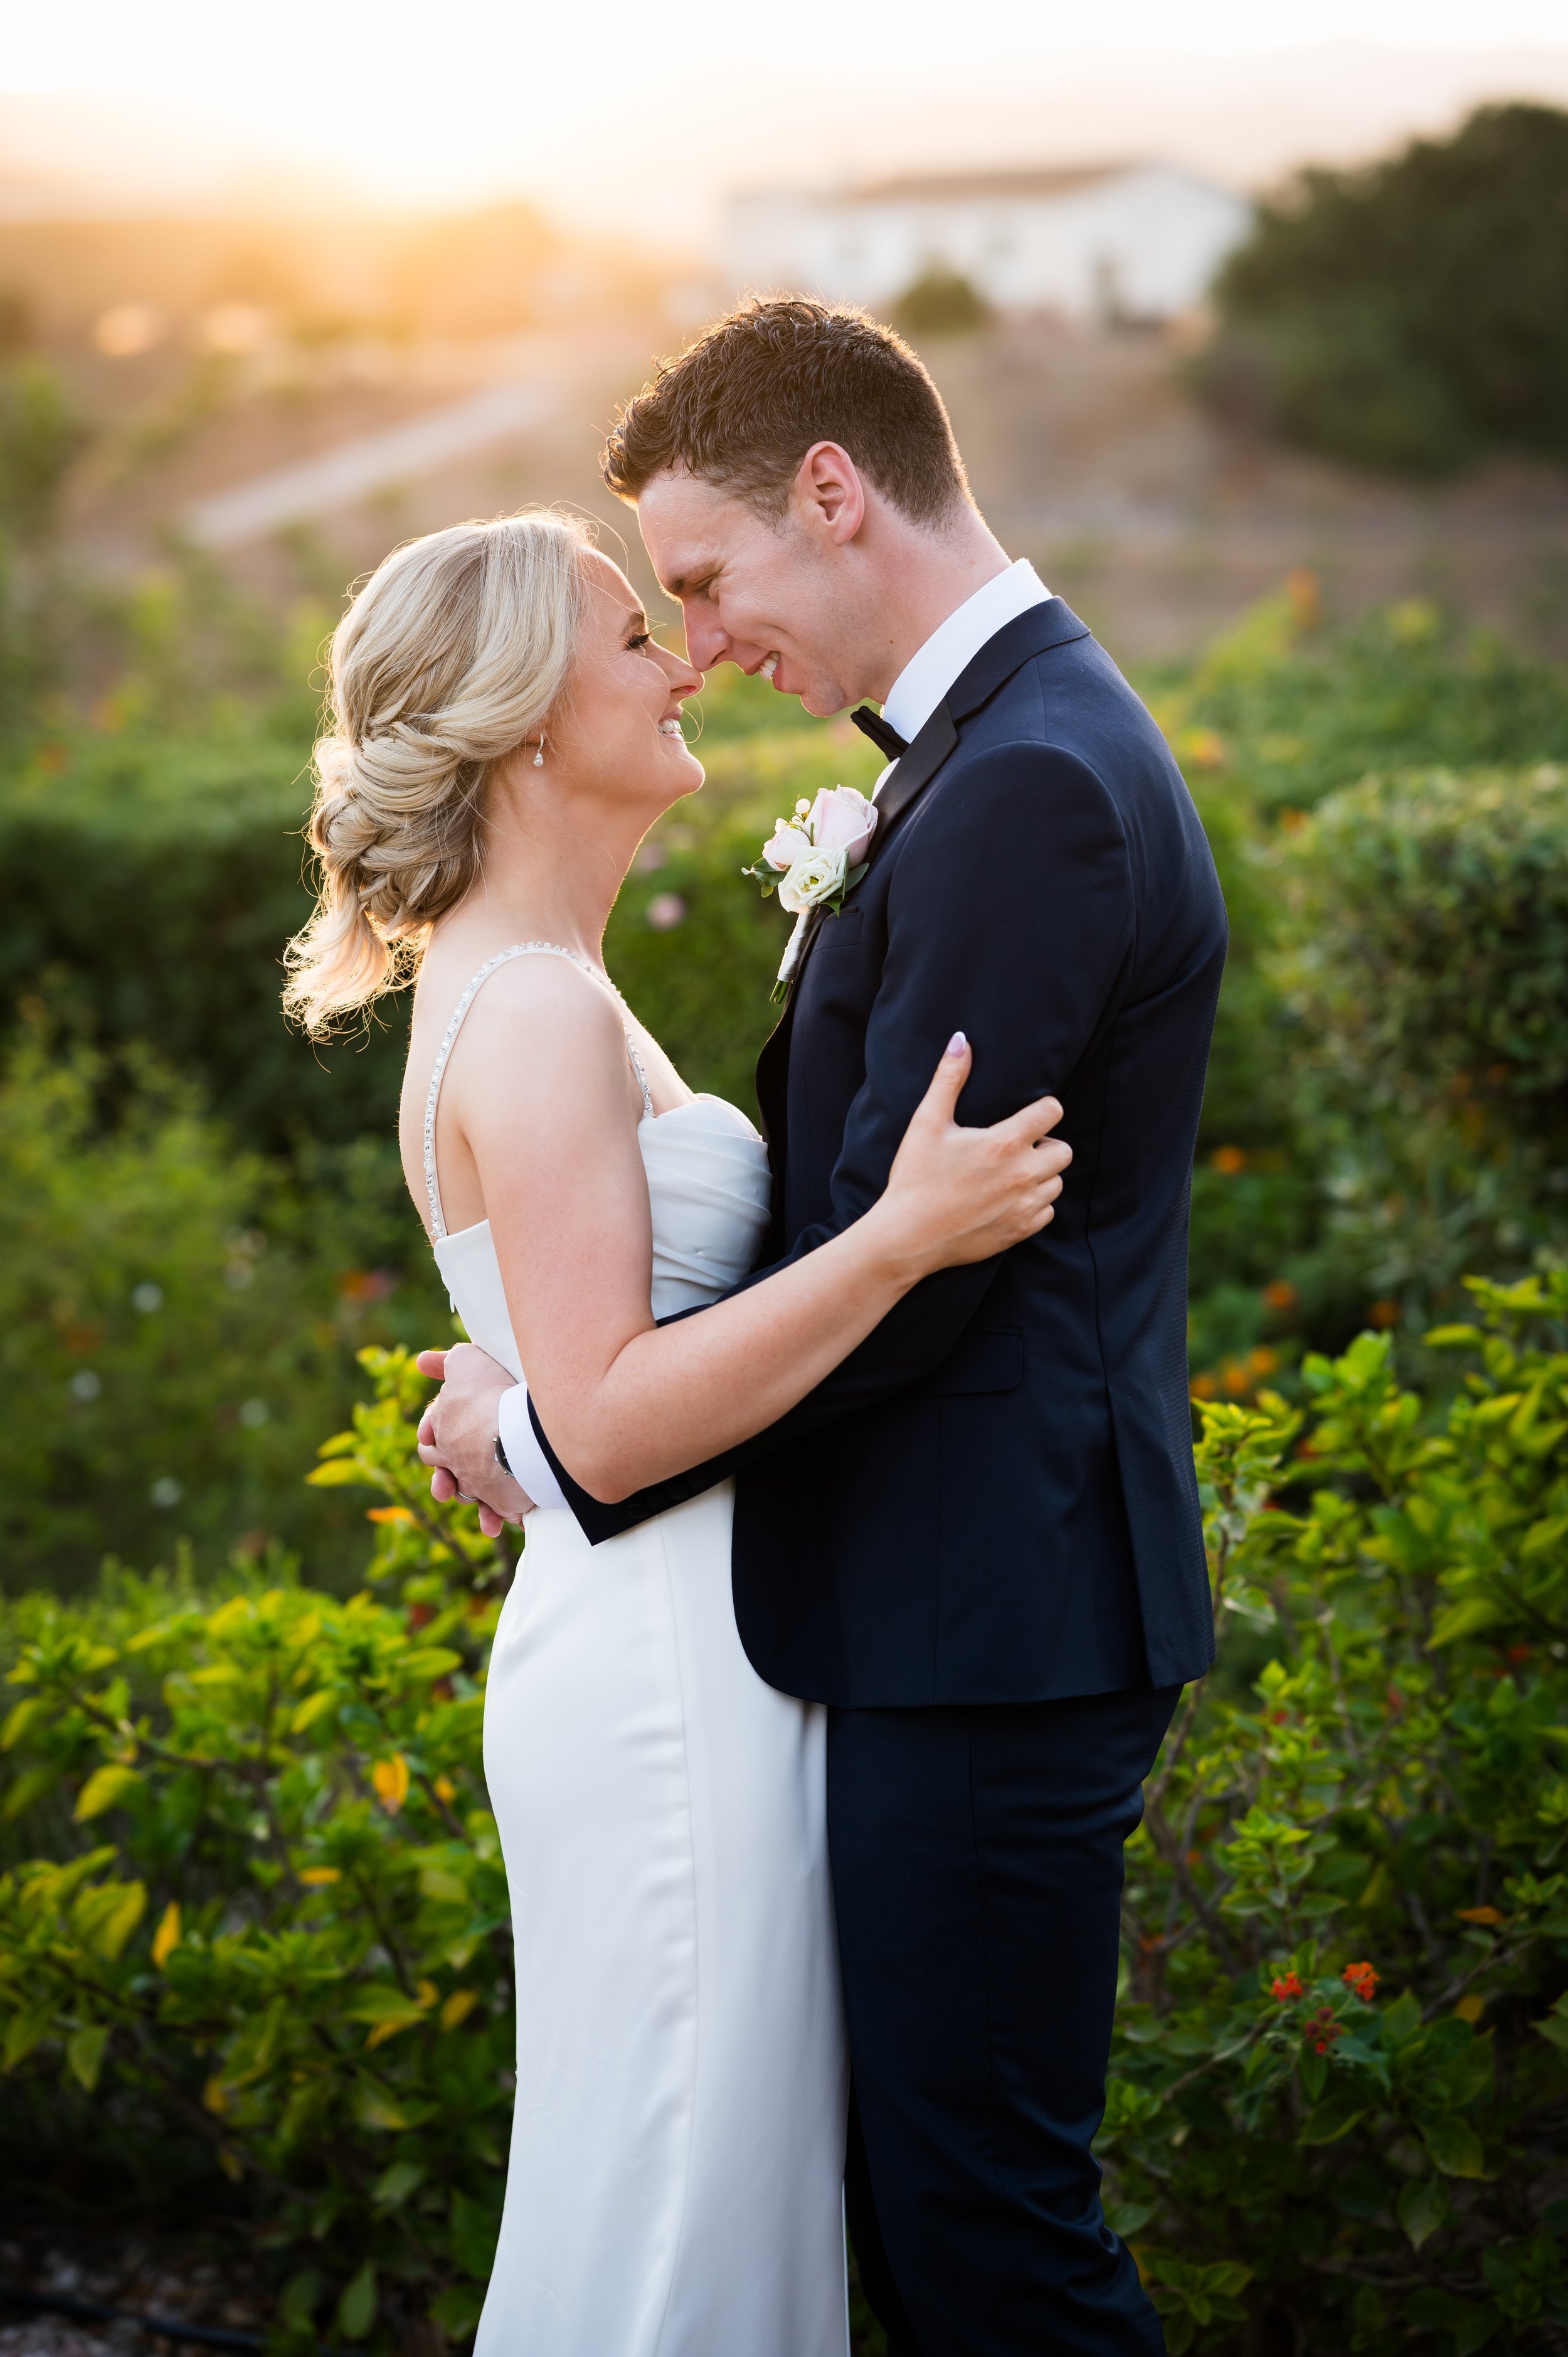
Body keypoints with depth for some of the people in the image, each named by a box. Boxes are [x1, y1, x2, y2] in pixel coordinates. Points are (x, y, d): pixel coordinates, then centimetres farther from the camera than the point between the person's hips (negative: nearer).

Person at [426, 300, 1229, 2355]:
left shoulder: (1029, 785, -19)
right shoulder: (1026, 740, 14)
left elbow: (894, 1274, -21)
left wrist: (558, 1431, -9)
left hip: (992, 1629, -10)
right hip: (963, 1607, 10)